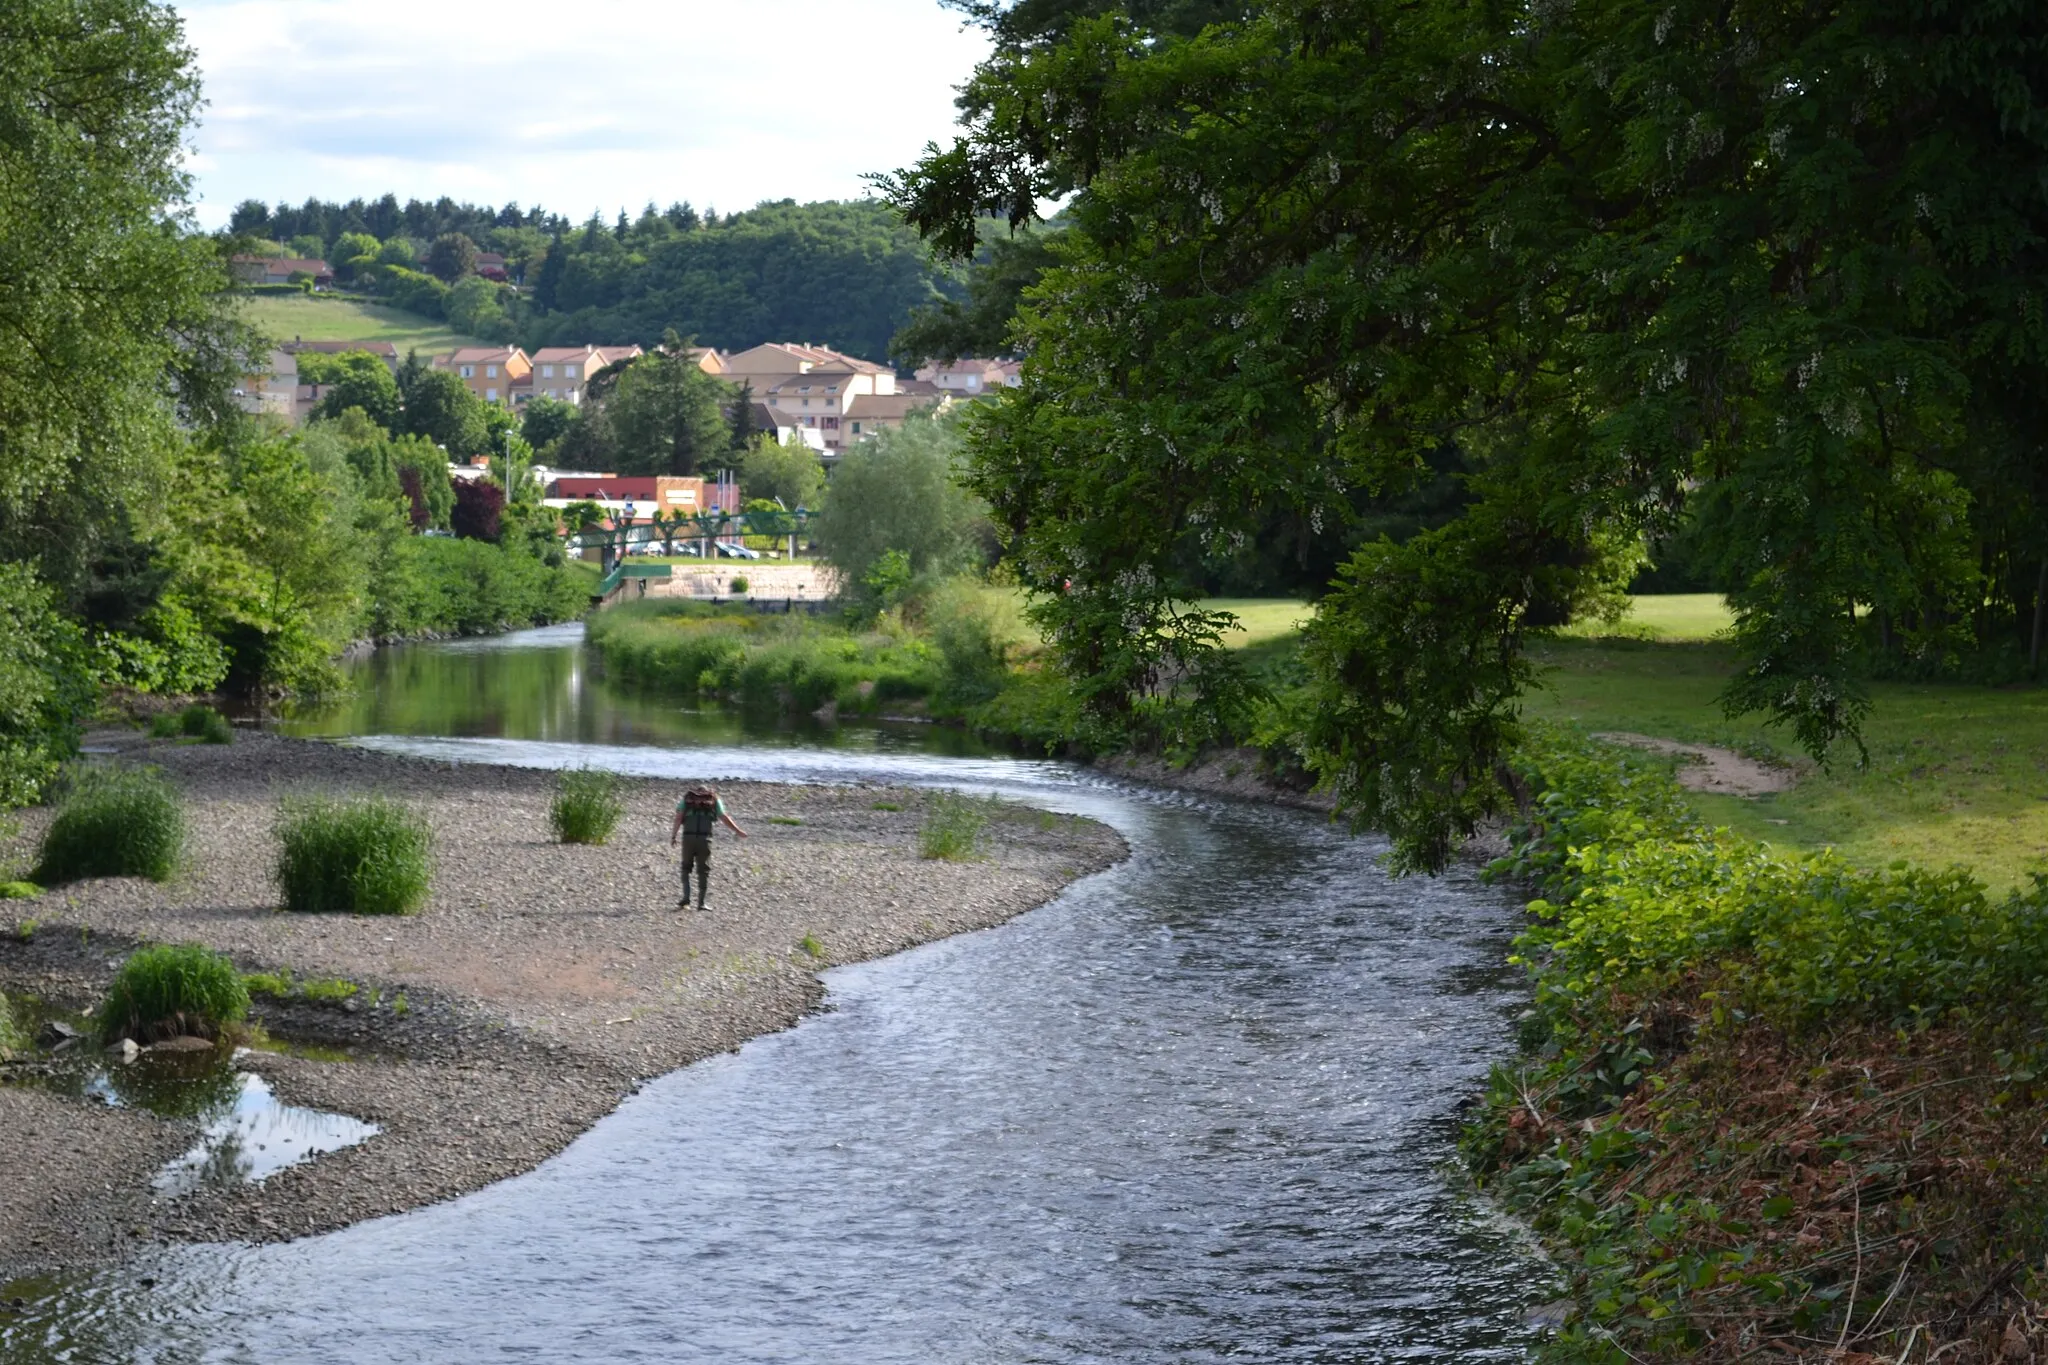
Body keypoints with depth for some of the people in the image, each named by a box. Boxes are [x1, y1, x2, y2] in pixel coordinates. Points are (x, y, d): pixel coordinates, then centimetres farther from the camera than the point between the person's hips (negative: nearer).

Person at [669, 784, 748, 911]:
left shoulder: (686, 799, 16)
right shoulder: (714, 800, 16)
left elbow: (678, 818, 3)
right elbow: (724, 818, 7)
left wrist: (673, 836, 1)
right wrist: (738, 832, 15)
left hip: (688, 837, 0)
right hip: (705, 838, 0)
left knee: (686, 868, 15)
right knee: (703, 871, 7)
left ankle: (686, 898, 2)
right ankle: (701, 903, 4)